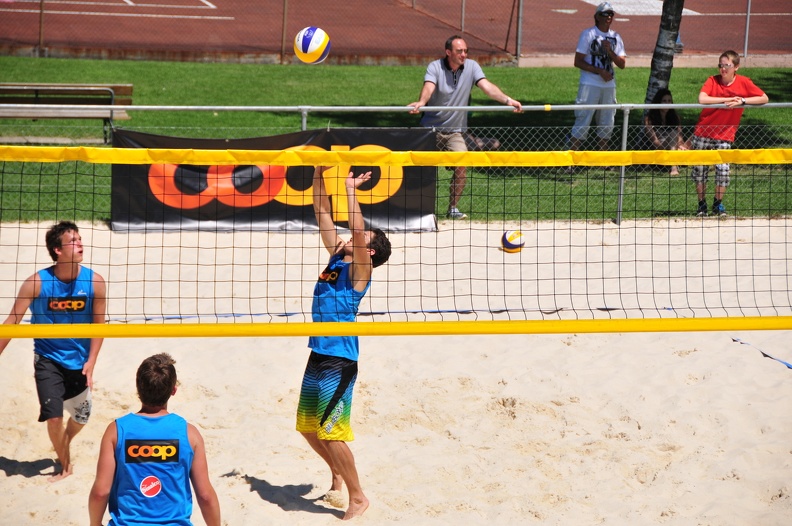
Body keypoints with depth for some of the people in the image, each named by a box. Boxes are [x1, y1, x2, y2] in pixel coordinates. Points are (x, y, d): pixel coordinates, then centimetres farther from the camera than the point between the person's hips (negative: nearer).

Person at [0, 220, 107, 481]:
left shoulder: (94, 281, -13)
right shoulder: (37, 282, -18)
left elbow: (99, 324, -4)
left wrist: (91, 362, -11)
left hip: (79, 360, 3)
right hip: (48, 359, -2)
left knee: (81, 417, 15)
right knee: (54, 416, -12)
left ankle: (63, 446, 49)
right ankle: (65, 465, 14)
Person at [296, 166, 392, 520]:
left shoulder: (359, 270, -8)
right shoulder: (336, 258, 11)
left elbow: (357, 231, -25)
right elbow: (322, 214, 12)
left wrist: (352, 188, -21)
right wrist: (318, 175, 3)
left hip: (339, 361, -8)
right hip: (318, 356, 8)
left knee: (331, 432, -7)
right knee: (307, 427, 17)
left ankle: (357, 497, 6)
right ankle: (338, 477, 37)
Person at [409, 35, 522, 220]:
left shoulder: (471, 66, -3)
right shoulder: (435, 67, -10)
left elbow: (487, 87, -14)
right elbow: (428, 87, -28)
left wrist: (507, 100, -31)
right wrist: (421, 102, -51)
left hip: (455, 131, 2)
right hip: (431, 127, -2)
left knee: (461, 164, -16)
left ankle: (453, 208, -2)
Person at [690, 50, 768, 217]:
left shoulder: (744, 82, -6)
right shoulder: (713, 80, -8)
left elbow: (764, 98, -7)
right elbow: (702, 99, -25)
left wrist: (743, 101, -19)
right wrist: (728, 99, -24)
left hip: (724, 136, -1)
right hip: (703, 132, 1)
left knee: (723, 169, -11)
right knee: (699, 169, 5)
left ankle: (718, 205, 8)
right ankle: (702, 204, 21)